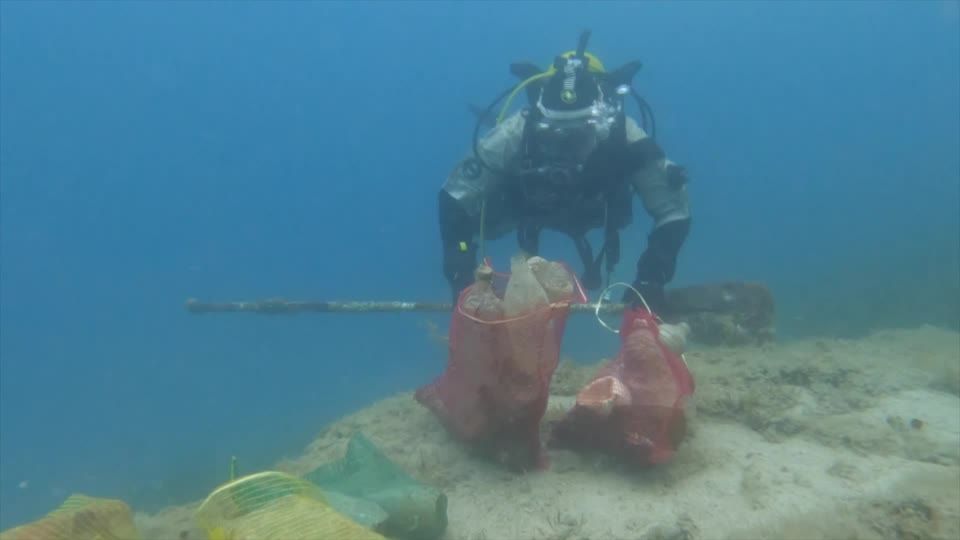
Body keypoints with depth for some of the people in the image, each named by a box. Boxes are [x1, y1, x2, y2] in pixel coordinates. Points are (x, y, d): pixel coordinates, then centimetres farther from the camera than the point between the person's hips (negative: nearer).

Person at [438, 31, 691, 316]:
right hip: (530, 205, -1)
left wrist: (650, 279, -49)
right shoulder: (517, 132, -42)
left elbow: (674, 209, -35)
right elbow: (454, 198, -36)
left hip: (595, 211, 2)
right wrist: (461, 277, -45)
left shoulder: (624, 136, -41)